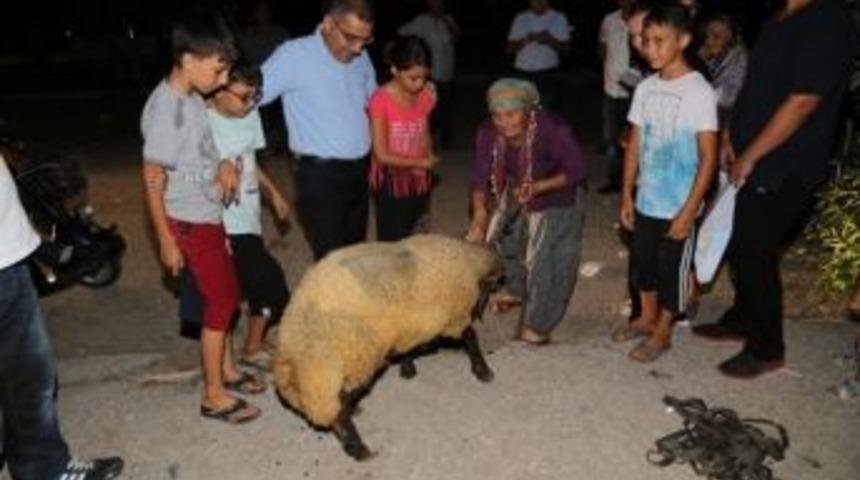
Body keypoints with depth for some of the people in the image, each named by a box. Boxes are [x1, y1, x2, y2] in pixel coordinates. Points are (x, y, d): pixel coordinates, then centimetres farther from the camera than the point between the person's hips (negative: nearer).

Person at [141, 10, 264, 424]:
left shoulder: (193, 97, 2)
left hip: (209, 216, 8)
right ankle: (214, 396, 14)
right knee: (220, 302, 1)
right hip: (190, 223, -8)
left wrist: (225, 164, -4)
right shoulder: (165, 109, -23)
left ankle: (226, 369, 37)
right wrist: (166, 241, -16)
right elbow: (152, 181, -19)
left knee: (225, 296, 19)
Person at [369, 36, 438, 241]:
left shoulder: (426, 96, -1)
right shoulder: (381, 100, -17)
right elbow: (382, 155, -17)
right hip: (391, 184, -5)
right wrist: (422, 163, -11)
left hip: (419, 182, 5)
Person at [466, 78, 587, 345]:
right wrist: (479, 216, -34)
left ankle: (536, 328, 18)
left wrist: (538, 187, -34)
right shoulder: (488, 133, -21)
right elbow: (481, 177, -21)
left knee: (547, 263, 0)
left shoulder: (553, 130, -34)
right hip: (515, 194, 5)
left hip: (556, 200, -5)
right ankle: (516, 290, 35)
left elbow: (576, 170, -24)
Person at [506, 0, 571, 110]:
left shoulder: (559, 18, 4)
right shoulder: (520, 19, 9)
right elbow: (510, 48, 7)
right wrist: (525, 40, -12)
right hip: (523, 73, 2)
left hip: (547, 73, -2)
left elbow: (566, 49, 1)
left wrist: (550, 40, -17)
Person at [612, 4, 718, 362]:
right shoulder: (645, 88, 2)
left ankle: (662, 333, 27)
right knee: (644, 262, 18)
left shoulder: (699, 92, -15)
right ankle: (647, 318, 40)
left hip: (678, 206, -5)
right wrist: (627, 195, 7)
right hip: (646, 200, 6)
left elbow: (708, 158, -15)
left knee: (671, 269, 9)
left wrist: (688, 212, -17)